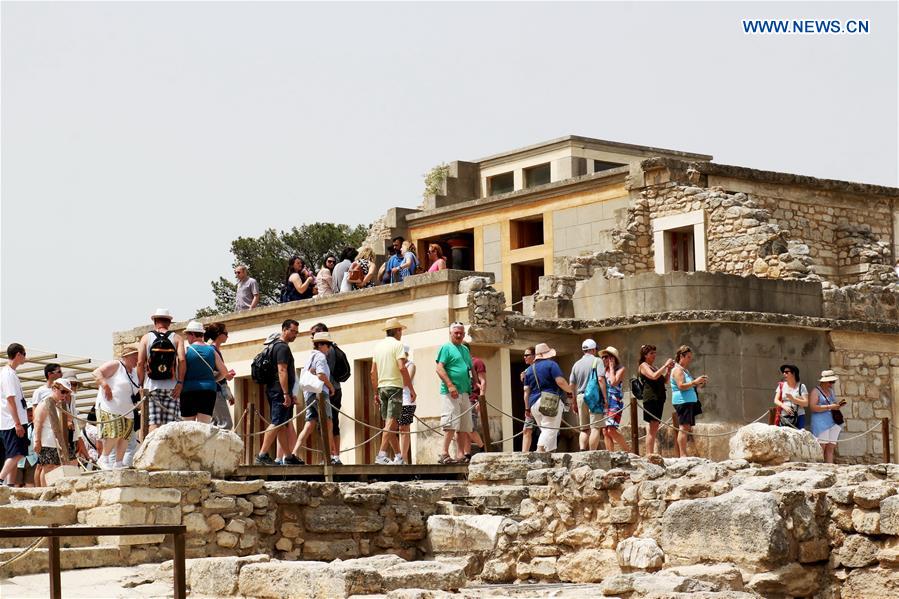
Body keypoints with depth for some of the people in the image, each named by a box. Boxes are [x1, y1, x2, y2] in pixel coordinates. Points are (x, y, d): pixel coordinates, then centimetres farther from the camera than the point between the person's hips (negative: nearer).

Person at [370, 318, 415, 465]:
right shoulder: (397, 344, -5)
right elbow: (402, 367, -16)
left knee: (389, 423, 9)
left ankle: (398, 455, 13)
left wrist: (376, 392, 21)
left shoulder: (378, 346, 15)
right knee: (391, 421, -12)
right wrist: (411, 389, -13)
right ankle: (382, 454, -22)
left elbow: (373, 372, 15)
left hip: (382, 386, 7)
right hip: (395, 386, -7)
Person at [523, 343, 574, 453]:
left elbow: (527, 390, 17)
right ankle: (540, 451, -27)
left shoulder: (529, 370, 18)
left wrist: (527, 408, 21)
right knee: (550, 430, -11)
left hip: (534, 403, 6)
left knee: (544, 430, 13)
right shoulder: (551, 364, 0)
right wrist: (570, 390, 6)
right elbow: (560, 381, -11)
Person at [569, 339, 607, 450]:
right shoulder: (597, 361, -1)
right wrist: (605, 397, -11)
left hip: (580, 397, 5)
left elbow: (571, 385, 14)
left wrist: (574, 403, 20)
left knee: (584, 429, 11)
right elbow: (600, 379, -14)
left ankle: (582, 451, -5)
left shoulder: (576, 364, 14)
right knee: (595, 428, -5)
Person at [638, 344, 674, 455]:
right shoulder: (643, 365, 0)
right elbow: (653, 376, -17)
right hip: (651, 398, -9)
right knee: (653, 427, -15)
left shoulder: (654, 368, 24)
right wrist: (665, 365, -11)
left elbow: (665, 381, 24)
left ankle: (651, 454, 4)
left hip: (659, 399, 9)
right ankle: (649, 454, -18)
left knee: (654, 429, 5)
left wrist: (669, 369, 10)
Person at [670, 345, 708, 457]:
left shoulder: (684, 370, 23)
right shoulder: (677, 370, -8)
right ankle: (683, 454, -20)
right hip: (682, 401, -10)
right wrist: (695, 382, -20)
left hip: (689, 401, 10)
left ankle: (679, 455, 6)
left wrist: (700, 383, 15)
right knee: (684, 427, -15)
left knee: (686, 428, 7)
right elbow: (681, 386, -19)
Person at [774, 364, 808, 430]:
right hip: (784, 418, 1)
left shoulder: (801, 386, 4)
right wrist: (784, 406, -12)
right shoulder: (781, 386, 10)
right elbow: (776, 400, 6)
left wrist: (793, 399, -15)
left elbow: (806, 403, -3)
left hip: (798, 417, -1)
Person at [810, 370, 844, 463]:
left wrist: (838, 405, 10)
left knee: (830, 448, 1)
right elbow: (813, 407, -14)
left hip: (833, 423, 7)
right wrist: (829, 407, -16)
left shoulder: (831, 391, 21)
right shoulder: (816, 392, -2)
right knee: (821, 448, -14)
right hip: (821, 423, -7)